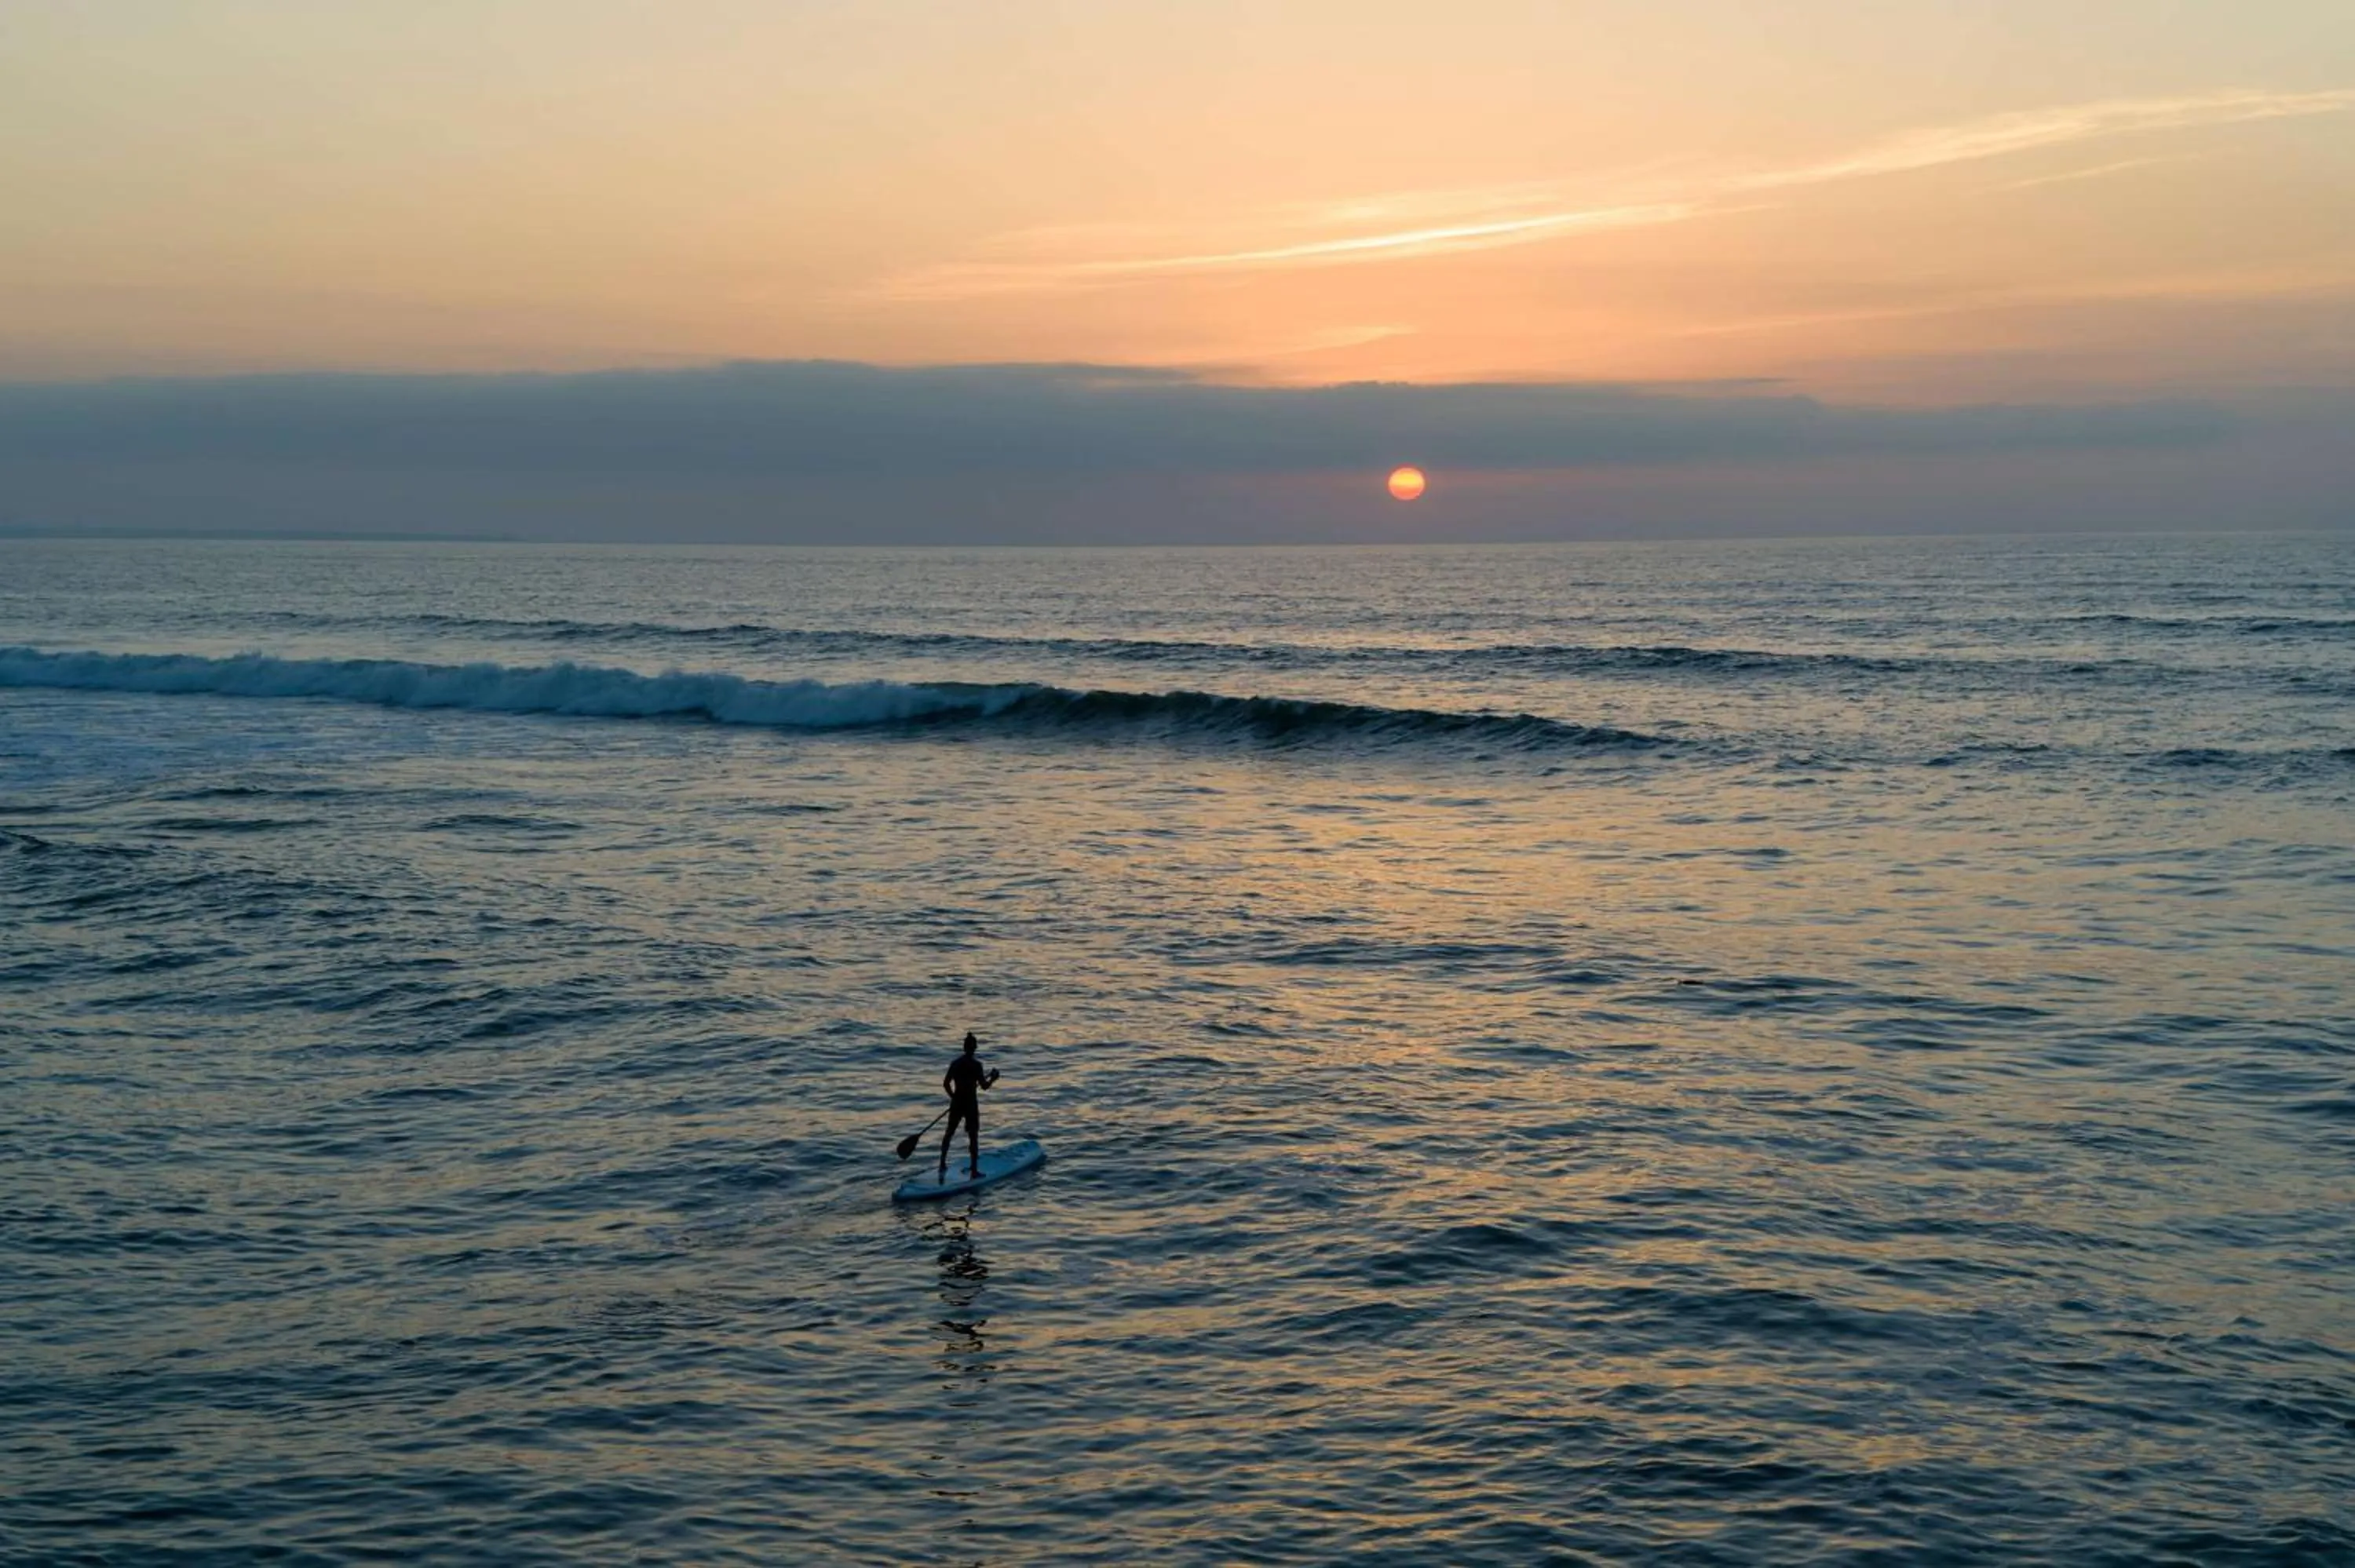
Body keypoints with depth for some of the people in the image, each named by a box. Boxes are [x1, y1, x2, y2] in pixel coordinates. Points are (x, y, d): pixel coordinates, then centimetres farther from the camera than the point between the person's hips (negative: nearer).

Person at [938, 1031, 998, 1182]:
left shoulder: (955, 1063, 2)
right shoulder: (976, 1065, -13)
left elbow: (946, 1084, 4)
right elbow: (984, 1086, -15)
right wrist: (993, 1078, 3)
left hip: (956, 1103, 5)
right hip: (970, 1104, -5)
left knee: (949, 1133, 18)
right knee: (973, 1137, 4)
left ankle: (943, 1164, 20)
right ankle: (974, 1170, 8)